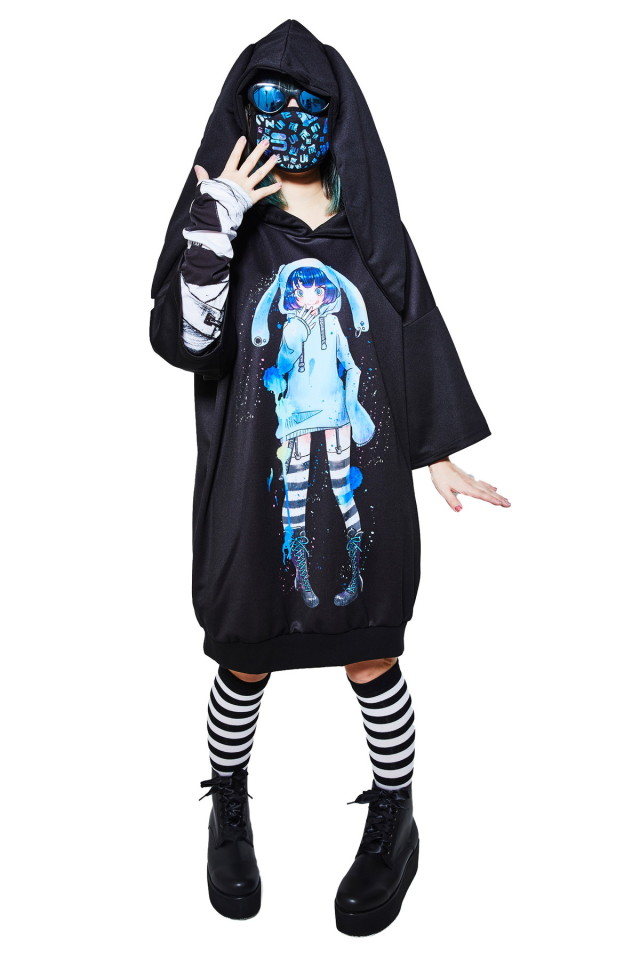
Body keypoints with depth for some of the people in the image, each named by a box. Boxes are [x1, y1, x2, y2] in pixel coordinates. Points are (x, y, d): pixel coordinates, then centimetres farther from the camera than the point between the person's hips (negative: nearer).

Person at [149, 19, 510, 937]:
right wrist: (214, 226, -22)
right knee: (245, 664, 14)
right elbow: (182, 342, -15)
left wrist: (439, 453, 7)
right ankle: (230, 808, 43)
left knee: (372, 661, 10)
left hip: (362, 487, 1)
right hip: (257, 491, 0)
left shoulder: (373, 233, 6)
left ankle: (394, 823, 36)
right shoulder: (225, 225, 0)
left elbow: (419, 342, 10)